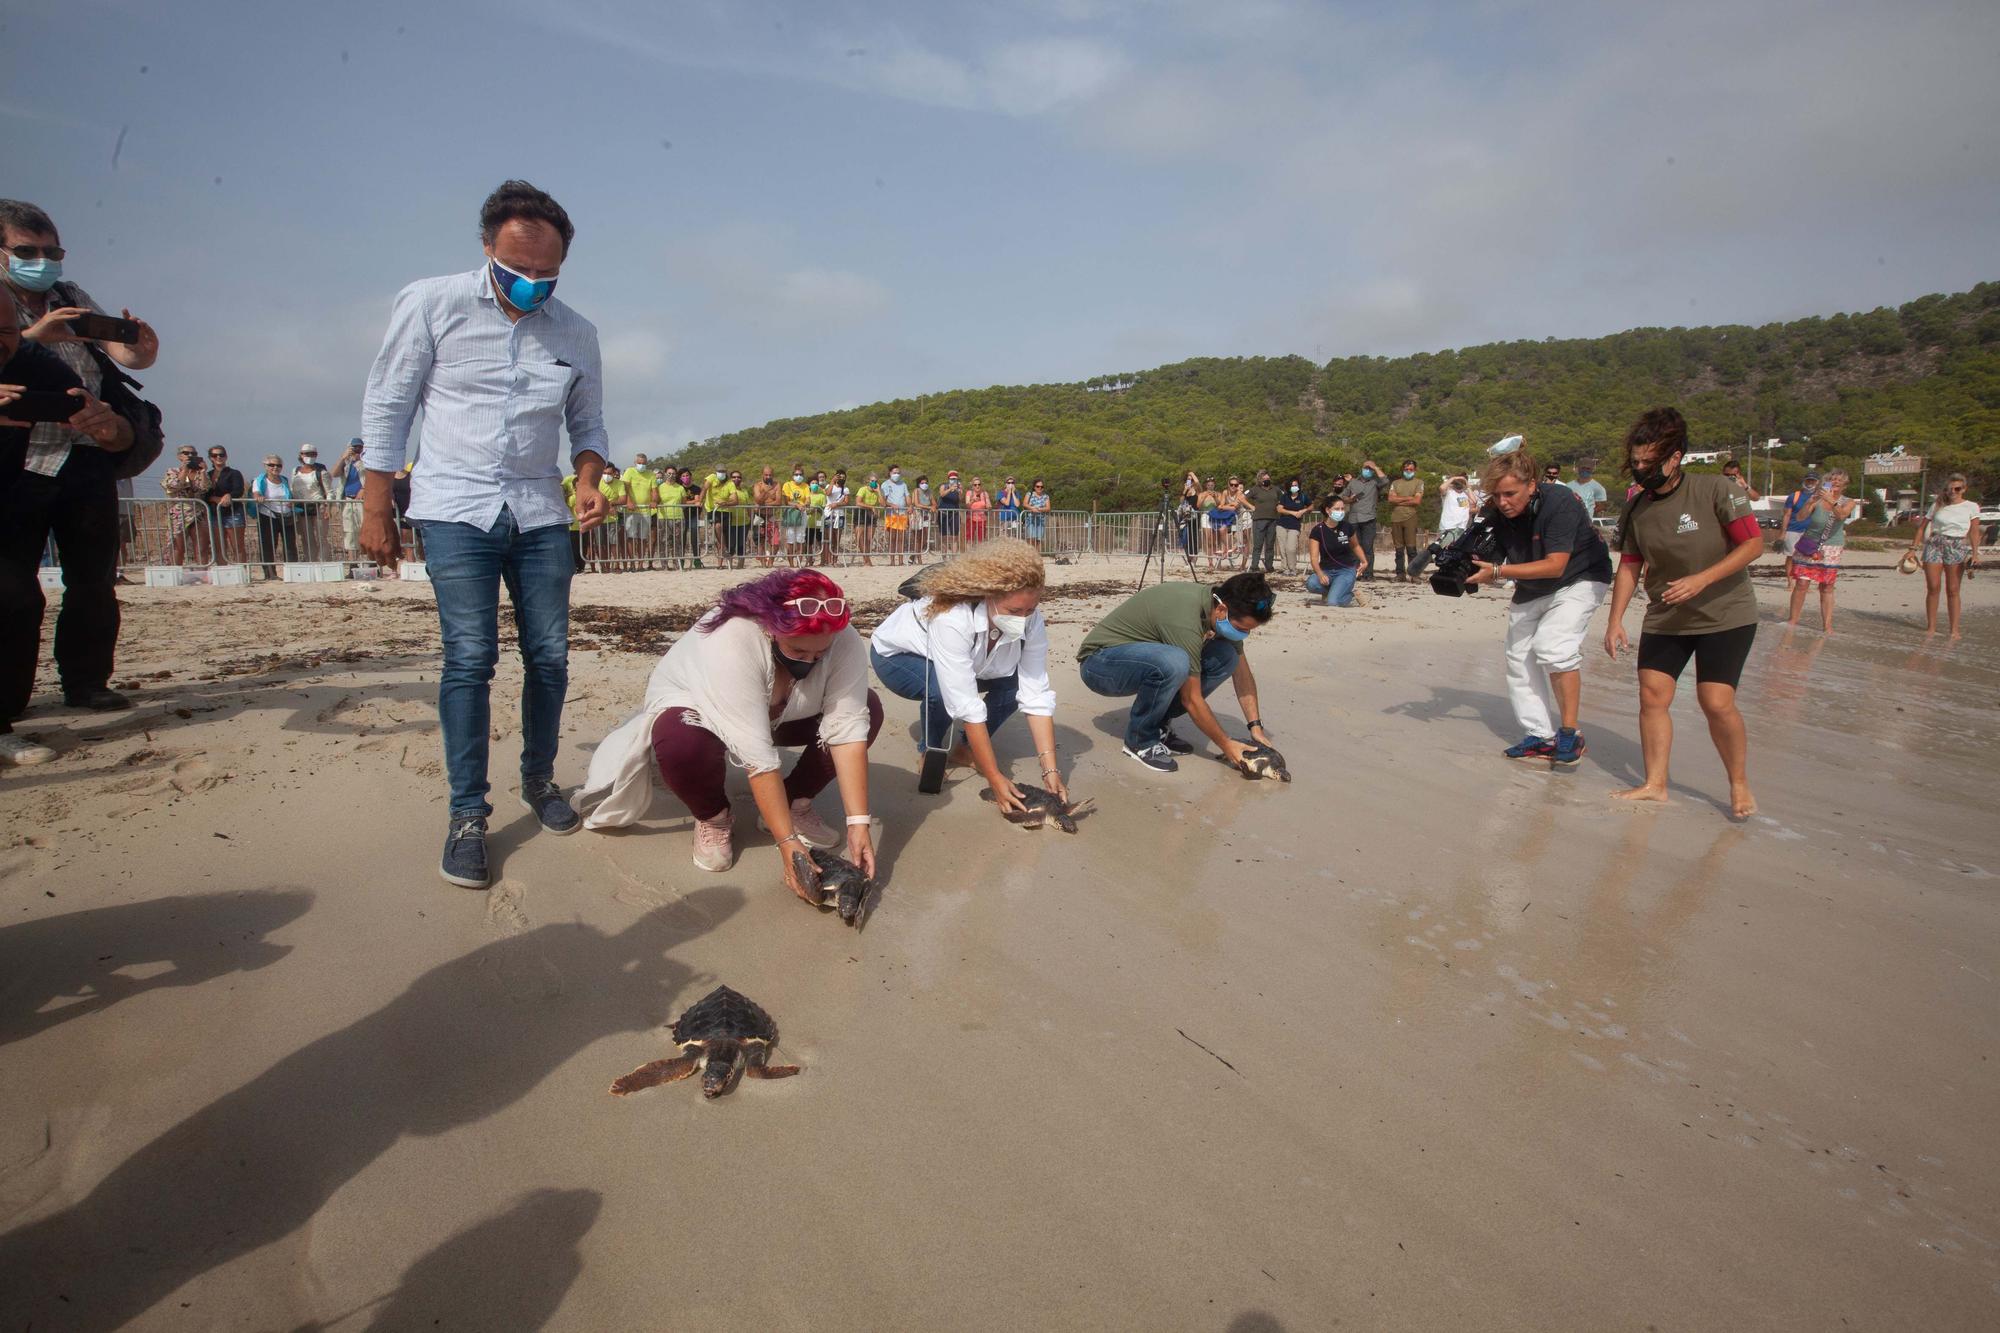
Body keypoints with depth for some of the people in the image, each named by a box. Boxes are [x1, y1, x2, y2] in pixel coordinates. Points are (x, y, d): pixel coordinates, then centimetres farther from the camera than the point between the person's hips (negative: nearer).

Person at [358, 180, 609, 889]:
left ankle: (539, 778, 24)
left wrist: (590, 481, -6)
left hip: (540, 515, 3)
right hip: (456, 510, -3)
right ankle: (467, 813, 2)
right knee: (469, 657, -9)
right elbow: (386, 406, 1)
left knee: (549, 655, 3)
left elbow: (587, 423, 15)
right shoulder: (429, 304, -3)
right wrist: (375, 510, 0)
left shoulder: (575, 333, 5)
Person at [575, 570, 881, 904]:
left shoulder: (843, 640, -29)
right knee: (680, 742, -38)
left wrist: (859, 823, -38)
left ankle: (795, 804, 0)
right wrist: (788, 843, -44)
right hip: (692, 703, -4)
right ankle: (714, 818, -6)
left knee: (866, 709, -18)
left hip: (781, 716, 4)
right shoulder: (731, 641, -41)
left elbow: (847, 729, -32)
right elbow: (755, 756, -43)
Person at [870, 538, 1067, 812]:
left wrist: (1051, 770, -33)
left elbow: (1037, 696, -26)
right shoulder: (951, 619, -42)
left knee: (1017, 681, -18)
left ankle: (966, 749, 5)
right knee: (942, 688, -36)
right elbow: (967, 707, -42)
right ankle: (930, 750, -5)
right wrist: (995, 779, -41)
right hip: (896, 655, -5)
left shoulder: (1030, 622, -26)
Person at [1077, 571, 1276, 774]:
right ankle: (1140, 740, -13)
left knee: (1226, 656, -10)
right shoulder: (1185, 620, -32)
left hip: (1144, 659, 8)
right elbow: (1191, 700, -24)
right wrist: (1226, 745, -15)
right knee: (1173, 663, -38)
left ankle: (1158, 724, 3)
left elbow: (1242, 673, 4)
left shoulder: (1224, 613, -7)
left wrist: (1256, 727, -4)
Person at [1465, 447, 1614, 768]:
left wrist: (1498, 571, -40)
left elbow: (1555, 565, -34)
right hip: (1530, 589, 7)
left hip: (1579, 579, -7)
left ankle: (1570, 734, -13)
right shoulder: (1496, 514, -13)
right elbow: (1492, 565, -10)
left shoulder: (1559, 501, -31)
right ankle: (1542, 736, 8)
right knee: (1519, 656, 1)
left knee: (1553, 646, -24)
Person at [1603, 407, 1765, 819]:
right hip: (1665, 618, 5)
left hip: (1725, 615, -5)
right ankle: (1655, 784, 10)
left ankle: (1740, 785, 11)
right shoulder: (1636, 508, -1)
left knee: (1716, 702, -11)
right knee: (1651, 695, -2)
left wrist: (1702, 579, -25)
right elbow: (1629, 566, 5)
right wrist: (1615, 621, -2)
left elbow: (1753, 543, -14)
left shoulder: (1715, 491, -15)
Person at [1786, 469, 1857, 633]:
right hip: (1809, 546, -1)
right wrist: (1812, 502, -33)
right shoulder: (1816, 498, -2)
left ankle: (1827, 625, 5)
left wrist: (1831, 501, -39)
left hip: (1831, 550, 1)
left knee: (1827, 588, 3)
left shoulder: (1848, 503, 0)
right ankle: (1793, 619, 6)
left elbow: (1841, 515, -22)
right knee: (1801, 584, -4)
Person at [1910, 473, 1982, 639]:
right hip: (1934, 545, 1)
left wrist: (1975, 553, -12)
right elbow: (1922, 527, 11)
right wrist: (1913, 549, 4)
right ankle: (1931, 627, 4)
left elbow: (1974, 532, -1)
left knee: (1953, 590, -1)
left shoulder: (1971, 507, 6)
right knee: (1933, 587, -3)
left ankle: (1954, 630, 1)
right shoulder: (1937, 505, 10)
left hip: (1957, 548, -1)